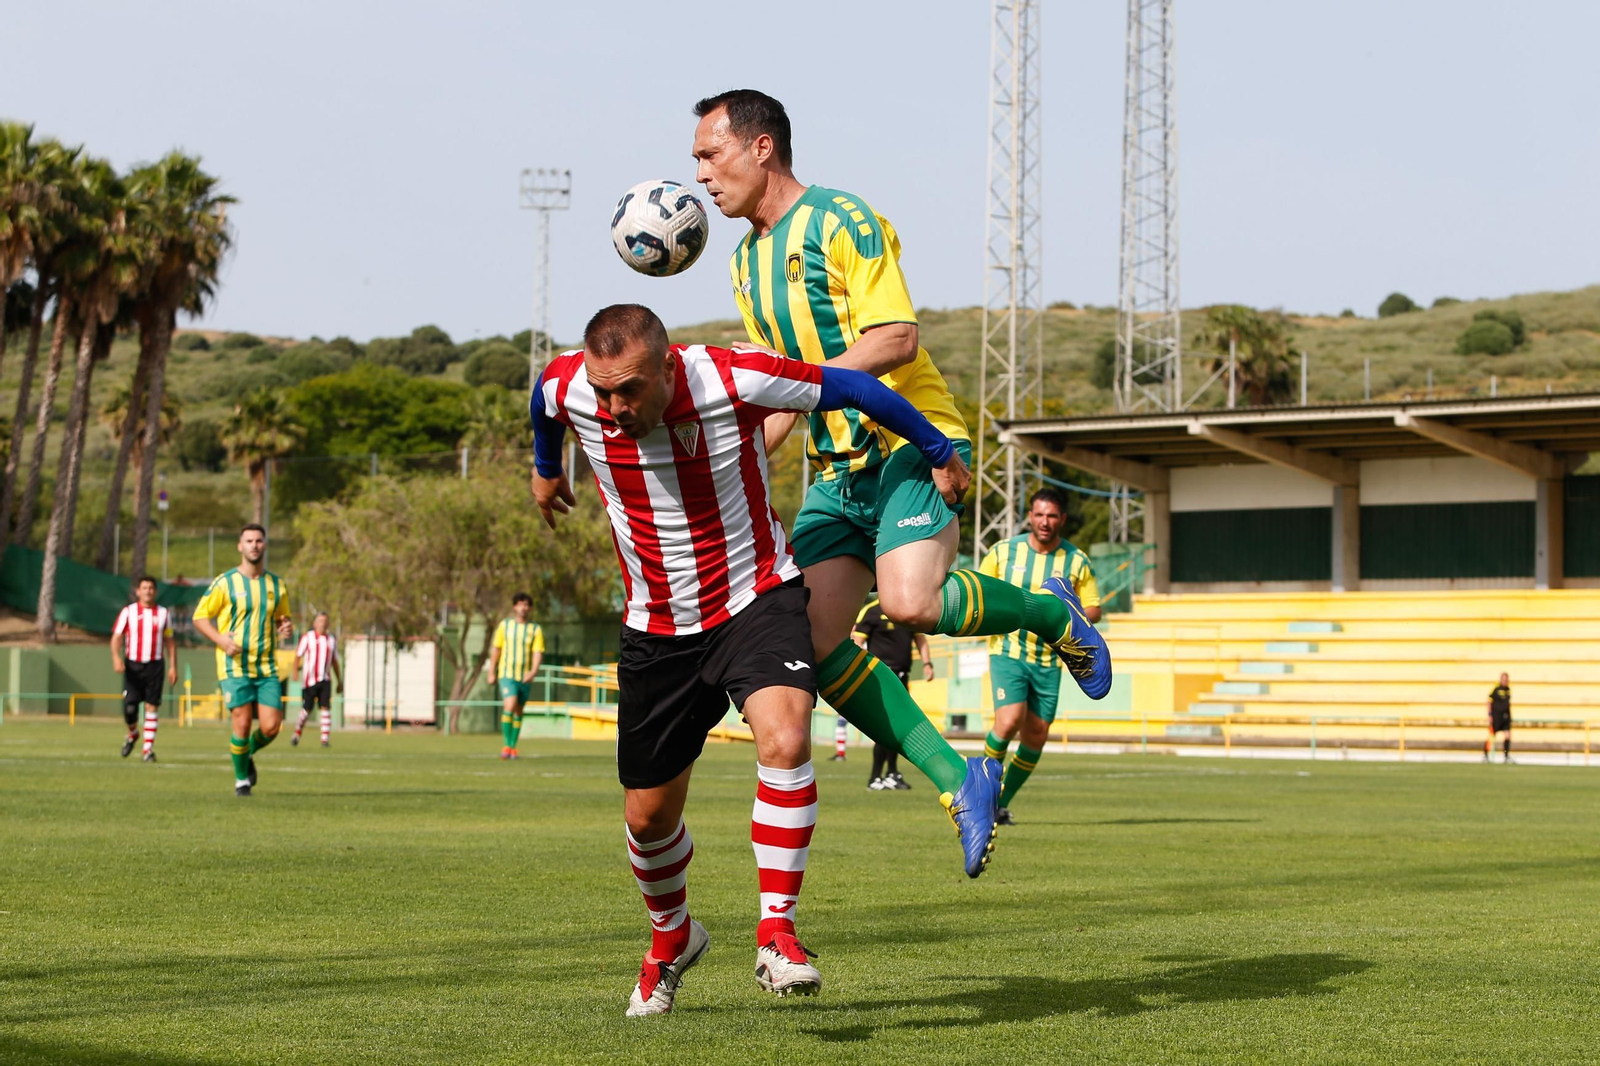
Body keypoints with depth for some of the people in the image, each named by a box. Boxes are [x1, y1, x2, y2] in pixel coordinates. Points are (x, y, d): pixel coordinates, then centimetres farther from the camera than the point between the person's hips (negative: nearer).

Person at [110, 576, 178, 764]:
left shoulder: (163, 614, 9)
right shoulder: (128, 612, 4)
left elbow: (170, 642, 12)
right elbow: (116, 637, 0)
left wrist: (173, 667, 5)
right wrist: (116, 657, -17)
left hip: (155, 665, 1)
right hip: (132, 665, -1)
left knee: (152, 706, -5)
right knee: (129, 707, -7)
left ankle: (148, 748, -1)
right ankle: (132, 734, 25)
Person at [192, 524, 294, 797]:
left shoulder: (277, 585, 10)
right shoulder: (225, 583, -2)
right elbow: (200, 617, 1)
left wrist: (287, 629, -2)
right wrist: (221, 640, -15)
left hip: (268, 667, 3)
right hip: (235, 666, -3)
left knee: (271, 726, -7)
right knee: (242, 725, -10)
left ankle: (249, 755, 26)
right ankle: (241, 779, 11)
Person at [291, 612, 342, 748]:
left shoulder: (331, 640, 12)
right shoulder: (307, 638, 2)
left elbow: (334, 662, 18)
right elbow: (298, 656, 1)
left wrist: (339, 681, 17)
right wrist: (295, 672, -14)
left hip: (325, 680, 2)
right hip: (309, 680, -2)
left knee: (326, 707, -13)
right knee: (306, 710, 1)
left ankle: (325, 739, -15)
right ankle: (297, 734, 24)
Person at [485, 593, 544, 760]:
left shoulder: (535, 629, 3)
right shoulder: (504, 625, 3)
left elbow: (538, 653, -3)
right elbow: (496, 648, 9)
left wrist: (533, 671, -20)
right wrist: (492, 672, 8)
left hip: (525, 677, 2)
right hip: (507, 674, -2)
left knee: (518, 712, 8)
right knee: (509, 707, -19)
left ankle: (513, 747, 19)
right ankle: (506, 746, -13)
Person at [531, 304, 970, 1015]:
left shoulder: (735, 379, -24)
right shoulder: (567, 388, -15)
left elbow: (850, 387, -9)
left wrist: (939, 452, 3)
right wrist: (546, 468, 33)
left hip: (756, 601, -3)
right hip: (656, 630, 3)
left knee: (784, 743, -31)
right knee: (647, 816, 10)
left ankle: (777, 934, -22)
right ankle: (672, 937, 40)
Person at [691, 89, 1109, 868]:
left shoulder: (841, 222, -10)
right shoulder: (747, 263, 15)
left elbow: (896, 339, -19)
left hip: (909, 444, -8)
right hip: (836, 468, 8)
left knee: (909, 602, -28)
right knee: (812, 642, -8)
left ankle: (1051, 614, 3)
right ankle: (957, 780, -3)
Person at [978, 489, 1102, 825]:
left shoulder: (1077, 561, 2)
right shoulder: (1003, 551, -1)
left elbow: (1093, 611, 7)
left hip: (1048, 661, 3)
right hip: (1008, 652, -3)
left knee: (1036, 737, 3)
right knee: (1010, 721, -22)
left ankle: (1002, 802, 20)